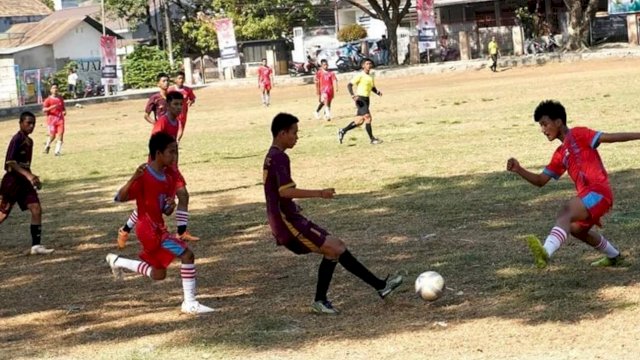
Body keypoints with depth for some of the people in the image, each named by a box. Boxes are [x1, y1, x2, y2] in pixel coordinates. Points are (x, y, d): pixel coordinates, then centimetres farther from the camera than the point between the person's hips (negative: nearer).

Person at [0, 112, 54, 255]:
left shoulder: (29, 141, 11)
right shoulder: (17, 139, -15)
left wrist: (33, 178, 16)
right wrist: (28, 175, -29)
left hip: (24, 181, 7)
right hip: (12, 180, -7)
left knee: (36, 209, -5)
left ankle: (36, 246, -3)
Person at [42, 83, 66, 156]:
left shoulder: (60, 98, 11)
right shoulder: (48, 99, -3)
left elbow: (63, 107, 23)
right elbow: (44, 110, -7)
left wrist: (64, 111, 1)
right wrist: (51, 107, -23)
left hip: (60, 118, 3)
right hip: (51, 119, -3)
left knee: (60, 135, -10)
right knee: (52, 136, -4)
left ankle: (57, 151, -6)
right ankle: (47, 145, 28)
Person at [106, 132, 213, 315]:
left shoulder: (168, 179, 7)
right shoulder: (144, 176, -17)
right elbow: (120, 198, -23)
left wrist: (170, 206, -12)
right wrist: (133, 179, -39)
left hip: (159, 229, 9)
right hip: (149, 230, -9)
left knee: (158, 274, 20)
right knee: (187, 255, -19)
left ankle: (117, 261, 37)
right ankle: (190, 304, -12)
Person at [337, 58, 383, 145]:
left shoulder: (371, 77, 13)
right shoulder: (360, 75, -10)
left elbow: (373, 88, 26)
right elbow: (349, 85, -13)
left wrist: (377, 92, 3)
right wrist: (352, 95, -29)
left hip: (366, 100, 8)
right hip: (360, 99, -8)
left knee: (359, 122, 9)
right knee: (368, 118, -14)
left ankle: (343, 131, 23)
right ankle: (372, 139, -8)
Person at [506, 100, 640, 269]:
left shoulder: (578, 135, 0)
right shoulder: (560, 155, 22)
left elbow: (608, 137, -8)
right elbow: (540, 180, 20)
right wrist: (519, 170, 6)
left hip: (598, 191, -10)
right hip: (587, 195, 10)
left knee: (566, 212, -32)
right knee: (577, 229, 30)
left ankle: (546, 252, -56)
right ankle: (614, 256, 48)